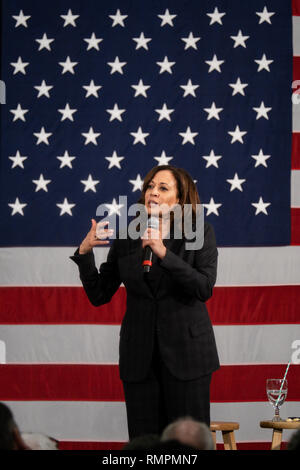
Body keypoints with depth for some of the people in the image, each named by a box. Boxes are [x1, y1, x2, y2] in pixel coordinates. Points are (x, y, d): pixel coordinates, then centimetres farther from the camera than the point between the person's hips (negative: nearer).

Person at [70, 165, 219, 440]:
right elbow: (99, 295, 7)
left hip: (185, 353, -2)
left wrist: (164, 253, -21)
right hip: (140, 356, 2)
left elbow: (205, 288, -13)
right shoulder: (125, 240, 8)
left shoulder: (200, 234, 1)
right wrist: (84, 253, -7)